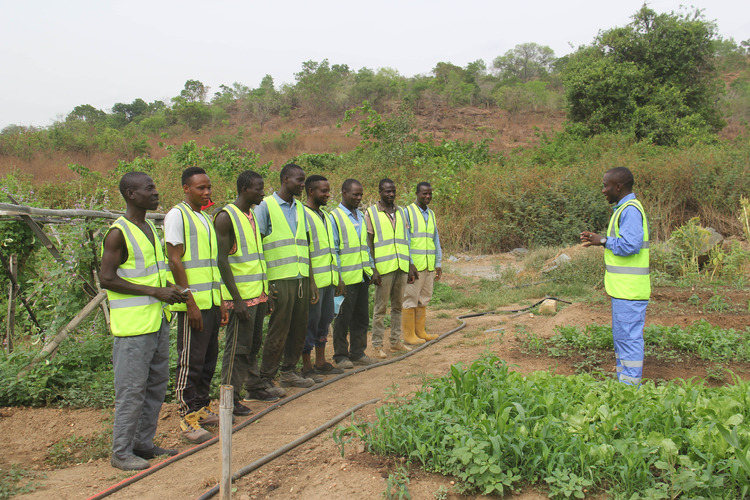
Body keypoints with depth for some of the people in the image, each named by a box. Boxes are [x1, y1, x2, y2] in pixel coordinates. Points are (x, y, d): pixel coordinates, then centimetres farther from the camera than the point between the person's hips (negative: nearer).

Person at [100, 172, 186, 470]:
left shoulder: (150, 228, 14)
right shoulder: (118, 233, -12)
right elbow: (107, 279, -17)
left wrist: (170, 289, 4)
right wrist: (155, 291, -19)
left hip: (157, 320, 9)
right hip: (133, 324, -9)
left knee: (156, 384, 14)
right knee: (132, 389, -2)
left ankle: (143, 443, 26)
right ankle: (121, 451, 10)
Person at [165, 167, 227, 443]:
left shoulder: (206, 218, 18)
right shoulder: (177, 215, -7)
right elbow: (175, 261, -14)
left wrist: (220, 302, 18)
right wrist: (190, 301, -18)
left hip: (211, 302, 8)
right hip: (193, 304, -8)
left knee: (209, 358, 13)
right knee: (190, 362, -3)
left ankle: (202, 408, 25)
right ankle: (188, 419, 6)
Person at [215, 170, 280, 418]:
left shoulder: (252, 216, 15)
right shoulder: (226, 217, -11)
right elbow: (222, 260, -16)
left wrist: (266, 291, 18)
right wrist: (237, 299, -19)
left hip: (258, 294, 8)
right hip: (241, 295, -8)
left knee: (254, 344, 17)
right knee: (237, 347, -1)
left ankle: (255, 387, 29)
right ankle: (230, 398, 9)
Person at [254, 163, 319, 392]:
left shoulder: (300, 208, 16)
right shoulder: (266, 206, -4)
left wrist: (311, 281, 16)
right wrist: (263, 282, -12)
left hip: (301, 278, 7)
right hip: (280, 279, -7)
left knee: (299, 328, 11)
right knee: (278, 331, -3)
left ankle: (288, 372, 25)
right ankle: (266, 379, 9)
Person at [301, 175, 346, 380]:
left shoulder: (325, 216, 17)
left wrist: (338, 278, 19)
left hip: (329, 279, 9)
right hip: (314, 280, -9)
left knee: (325, 320, 15)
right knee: (311, 322, -1)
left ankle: (321, 362, 26)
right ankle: (307, 367, 9)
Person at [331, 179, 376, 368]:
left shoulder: (361, 216, 14)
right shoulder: (335, 217, -8)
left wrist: (371, 270, 15)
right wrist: (337, 277, -13)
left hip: (362, 276, 7)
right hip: (346, 277, -7)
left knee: (361, 317, 12)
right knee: (343, 318, 2)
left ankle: (357, 353, 23)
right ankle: (340, 356, 14)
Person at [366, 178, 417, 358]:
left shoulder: (401, 212, 14)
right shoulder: (371, 213, -1)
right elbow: (368, 245, -4)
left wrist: (410, 266, 13)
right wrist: (373, 270, -10)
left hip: (401, 267, 5)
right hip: (383, 269, -5)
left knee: (398, 306, 11)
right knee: (380, 308, -1)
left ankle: (396, 341, 20)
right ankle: (377, 345, 6)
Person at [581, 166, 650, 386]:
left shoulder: (631, 210, -15)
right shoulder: (624, 209, 18)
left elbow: (630, 245, -24)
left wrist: (603, 241, -11)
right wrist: (599, 240, 10)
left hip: (630, 289, -11)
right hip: (622, 288, 11)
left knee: (629, 337, -5)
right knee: (621, 335, 15)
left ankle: (631, 386, 2)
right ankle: (624, 382, 24)